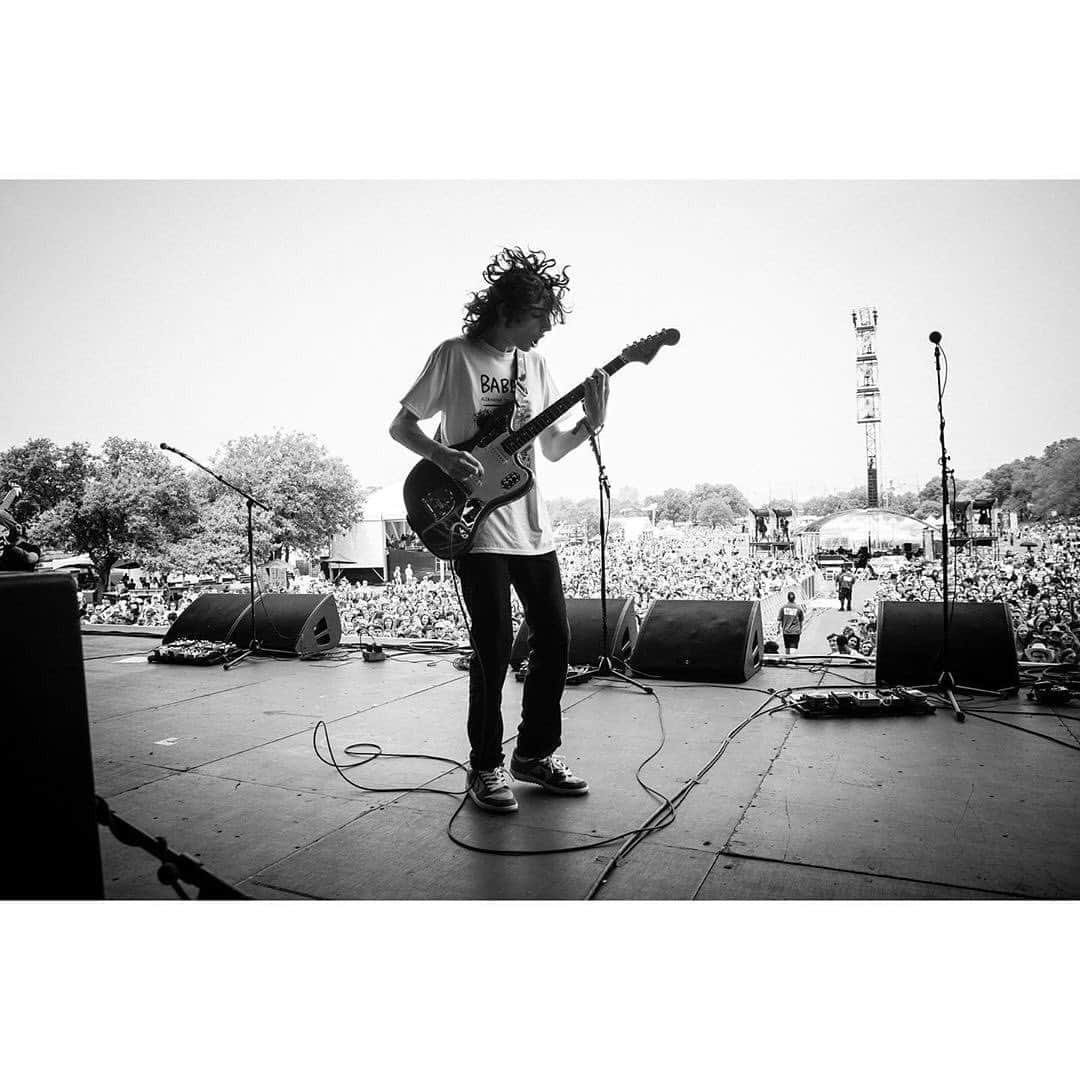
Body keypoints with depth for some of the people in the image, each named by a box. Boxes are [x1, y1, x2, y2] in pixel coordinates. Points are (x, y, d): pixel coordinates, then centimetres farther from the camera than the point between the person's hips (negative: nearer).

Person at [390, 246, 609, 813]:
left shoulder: (535, 364, 12)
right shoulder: (454, 356, -3)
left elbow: (552, 448, 14)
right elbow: (400, 425, 0)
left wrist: (591, 423, -4)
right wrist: (443, 456, -17)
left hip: (532, 528, 6)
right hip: (476, 527, -6)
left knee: (554, 638, 6)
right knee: (495, 646, -5)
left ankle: (536, 752, 24)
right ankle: (486, 767, 15)